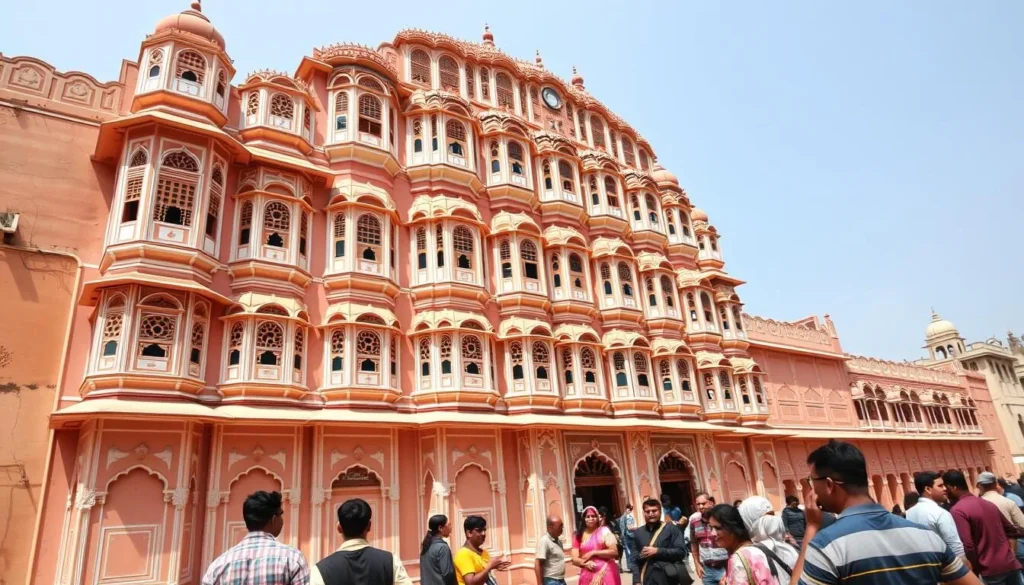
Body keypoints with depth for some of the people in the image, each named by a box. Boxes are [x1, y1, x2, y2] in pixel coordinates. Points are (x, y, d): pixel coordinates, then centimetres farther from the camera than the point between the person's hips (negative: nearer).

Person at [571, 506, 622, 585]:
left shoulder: (604, 531, 1)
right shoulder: (579, 536, 7)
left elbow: (614, 552, -8)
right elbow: (574, 559, 4)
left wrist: (593, 553, -11)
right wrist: (585, 563, -16)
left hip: (605, 573, -2)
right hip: (588, 576, 2)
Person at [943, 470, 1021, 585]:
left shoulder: (957, 511, -15)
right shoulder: (989, 504, 12)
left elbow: (967, 546, -20)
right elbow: (1011, 531, 19)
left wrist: (976, 569, -6)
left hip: (991, 569, -7)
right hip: (1011, 563, 7)